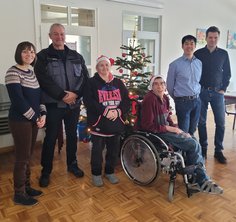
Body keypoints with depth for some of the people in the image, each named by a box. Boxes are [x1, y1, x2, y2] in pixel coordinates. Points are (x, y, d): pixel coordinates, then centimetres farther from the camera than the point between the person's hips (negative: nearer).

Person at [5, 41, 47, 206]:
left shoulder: (33, 72, 11)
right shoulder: (13, 72, -12)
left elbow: (39, 95, 13)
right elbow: (18, 100, -19)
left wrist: (42, 114, -1)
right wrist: (35, 118, -14)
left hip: (33, 120, 7)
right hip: (20, 121, -7)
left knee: (28, 155, 15)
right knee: (22, 157, 1)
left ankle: (27, 187, 29)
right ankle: (19, 194, 15)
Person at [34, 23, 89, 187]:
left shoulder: (76, 56, 9)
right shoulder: (43, 56, -1)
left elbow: (85, 78, 3)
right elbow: (44, 81, -14)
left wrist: (75, 94, -13)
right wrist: (62, 95, -20)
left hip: (74, 104, 3)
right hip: (54, 105, -3)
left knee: (72, 135, 15)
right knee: (50, 138, 5)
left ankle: (72, 164, 33)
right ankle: (46, 171, 21)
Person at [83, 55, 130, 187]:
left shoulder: (118, 83, 11)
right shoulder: (92, 83, -2)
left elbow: (126, 100, 3)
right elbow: (89, 101, -15)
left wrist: (118, 111, -15)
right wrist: (105, 111, -22)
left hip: (116, 123, 4)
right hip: (98, 123, -3)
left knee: (114, 150, 13)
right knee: (97, 150, 5)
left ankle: (110, 172, 32)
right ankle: (96, 174, 24)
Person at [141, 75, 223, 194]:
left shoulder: (165, 98, 7)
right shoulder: (150, 99, -19)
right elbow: (148, 125, -21)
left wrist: (176, 129, 0)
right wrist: (169, 129, -17)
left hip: (166, 129, 8)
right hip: (157, 133, -8)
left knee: (194, 142, -4)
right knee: (193, 145, -12)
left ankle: (202, 180, 1)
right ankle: (201, 181, 6)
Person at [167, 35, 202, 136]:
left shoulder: (199, 63, 7)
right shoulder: (175, 64, -7)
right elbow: (169, 86, 0)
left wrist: (196, 96, 16)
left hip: (197, 101, 5)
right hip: (183, 102, -4)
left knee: (192, 130, 16)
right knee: (183, 132, 2)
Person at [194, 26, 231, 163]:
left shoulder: (223, 54, 7)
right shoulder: (198, 53, 3)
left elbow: (227, 73, 10)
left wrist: (223, 89, 0)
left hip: (218, 92, 1)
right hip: (202, 92, -1)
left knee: (221, 122, 0)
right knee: (202, 122, 4)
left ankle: (218, 150, 12)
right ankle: (203, 149, 17)